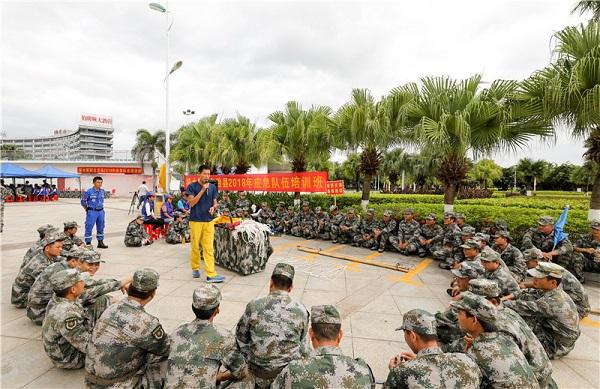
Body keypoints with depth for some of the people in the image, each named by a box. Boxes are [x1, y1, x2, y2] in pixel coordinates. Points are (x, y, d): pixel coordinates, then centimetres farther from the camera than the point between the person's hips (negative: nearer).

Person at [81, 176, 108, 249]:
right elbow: (83, 201, -3)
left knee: (101, 227, 11)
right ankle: (88, 243, 6)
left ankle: (100, 242, 21)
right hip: (92, 212, -5)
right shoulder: (89, 191, -10)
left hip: (101, 211, 6)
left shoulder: (102, 191, 7)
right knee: (89, 227, -2)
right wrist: (87, 209, 2)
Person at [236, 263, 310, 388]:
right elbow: (302, 343, 1)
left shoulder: (253, 306, -15)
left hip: (257, 374, 0)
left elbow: (241, 337, -1)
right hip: (290, 372, 0)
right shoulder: (301, 311, -14)